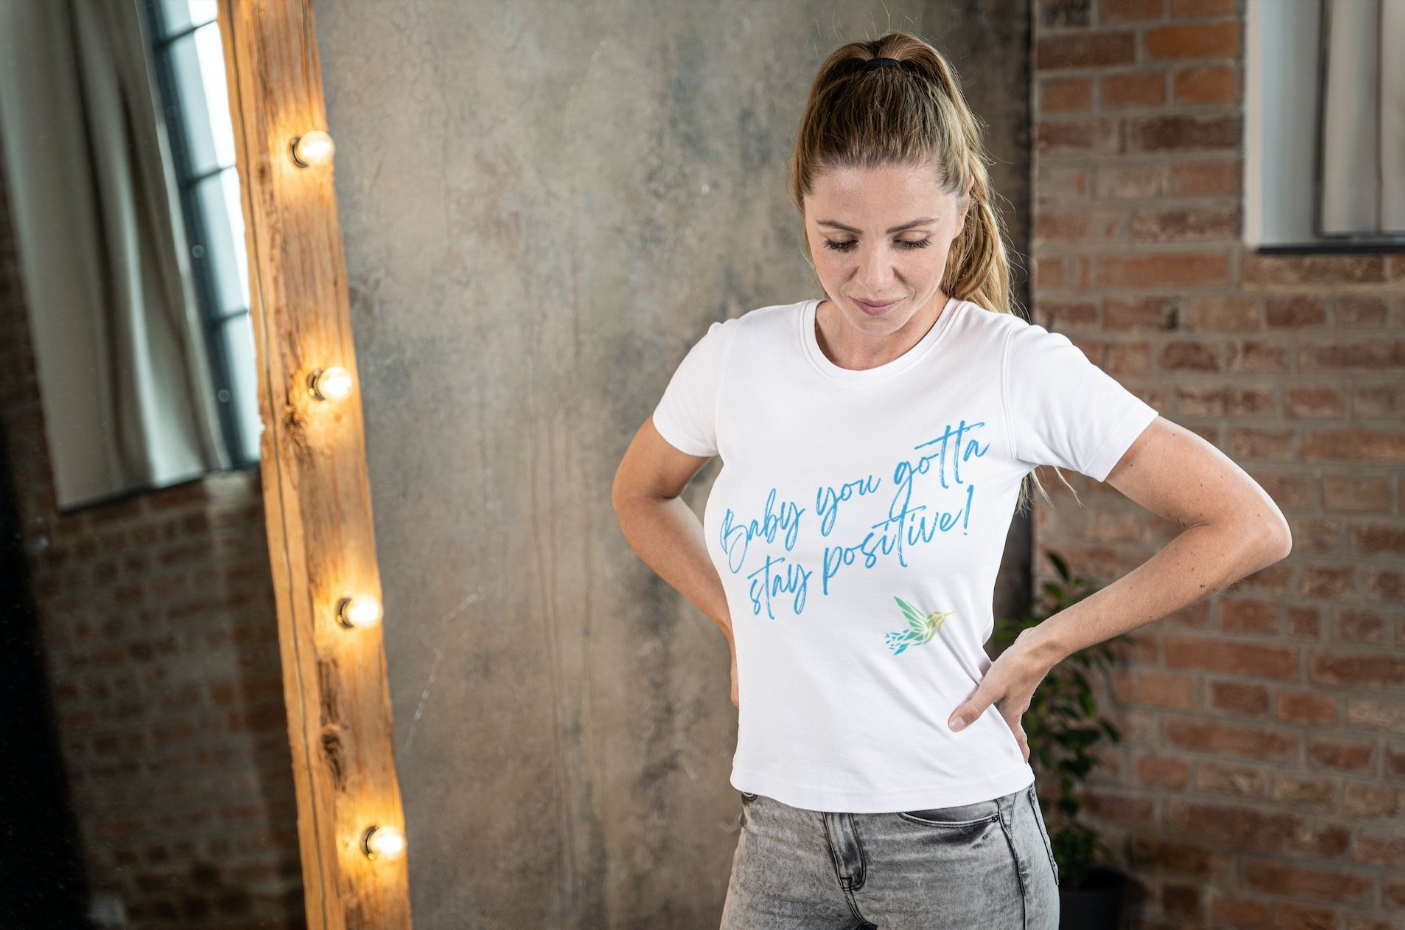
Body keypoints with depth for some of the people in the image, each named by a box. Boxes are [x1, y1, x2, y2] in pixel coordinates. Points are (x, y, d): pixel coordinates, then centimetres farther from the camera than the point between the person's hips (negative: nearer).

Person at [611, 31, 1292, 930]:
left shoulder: (1021, 370, -12)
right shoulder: (736, 361, -3)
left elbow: (1249, 528, -6)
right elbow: (640, 495, 18)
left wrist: (1041, 647, -7)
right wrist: (742, 625, 6)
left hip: (957, 836, -3)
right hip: (780, 833, 3)